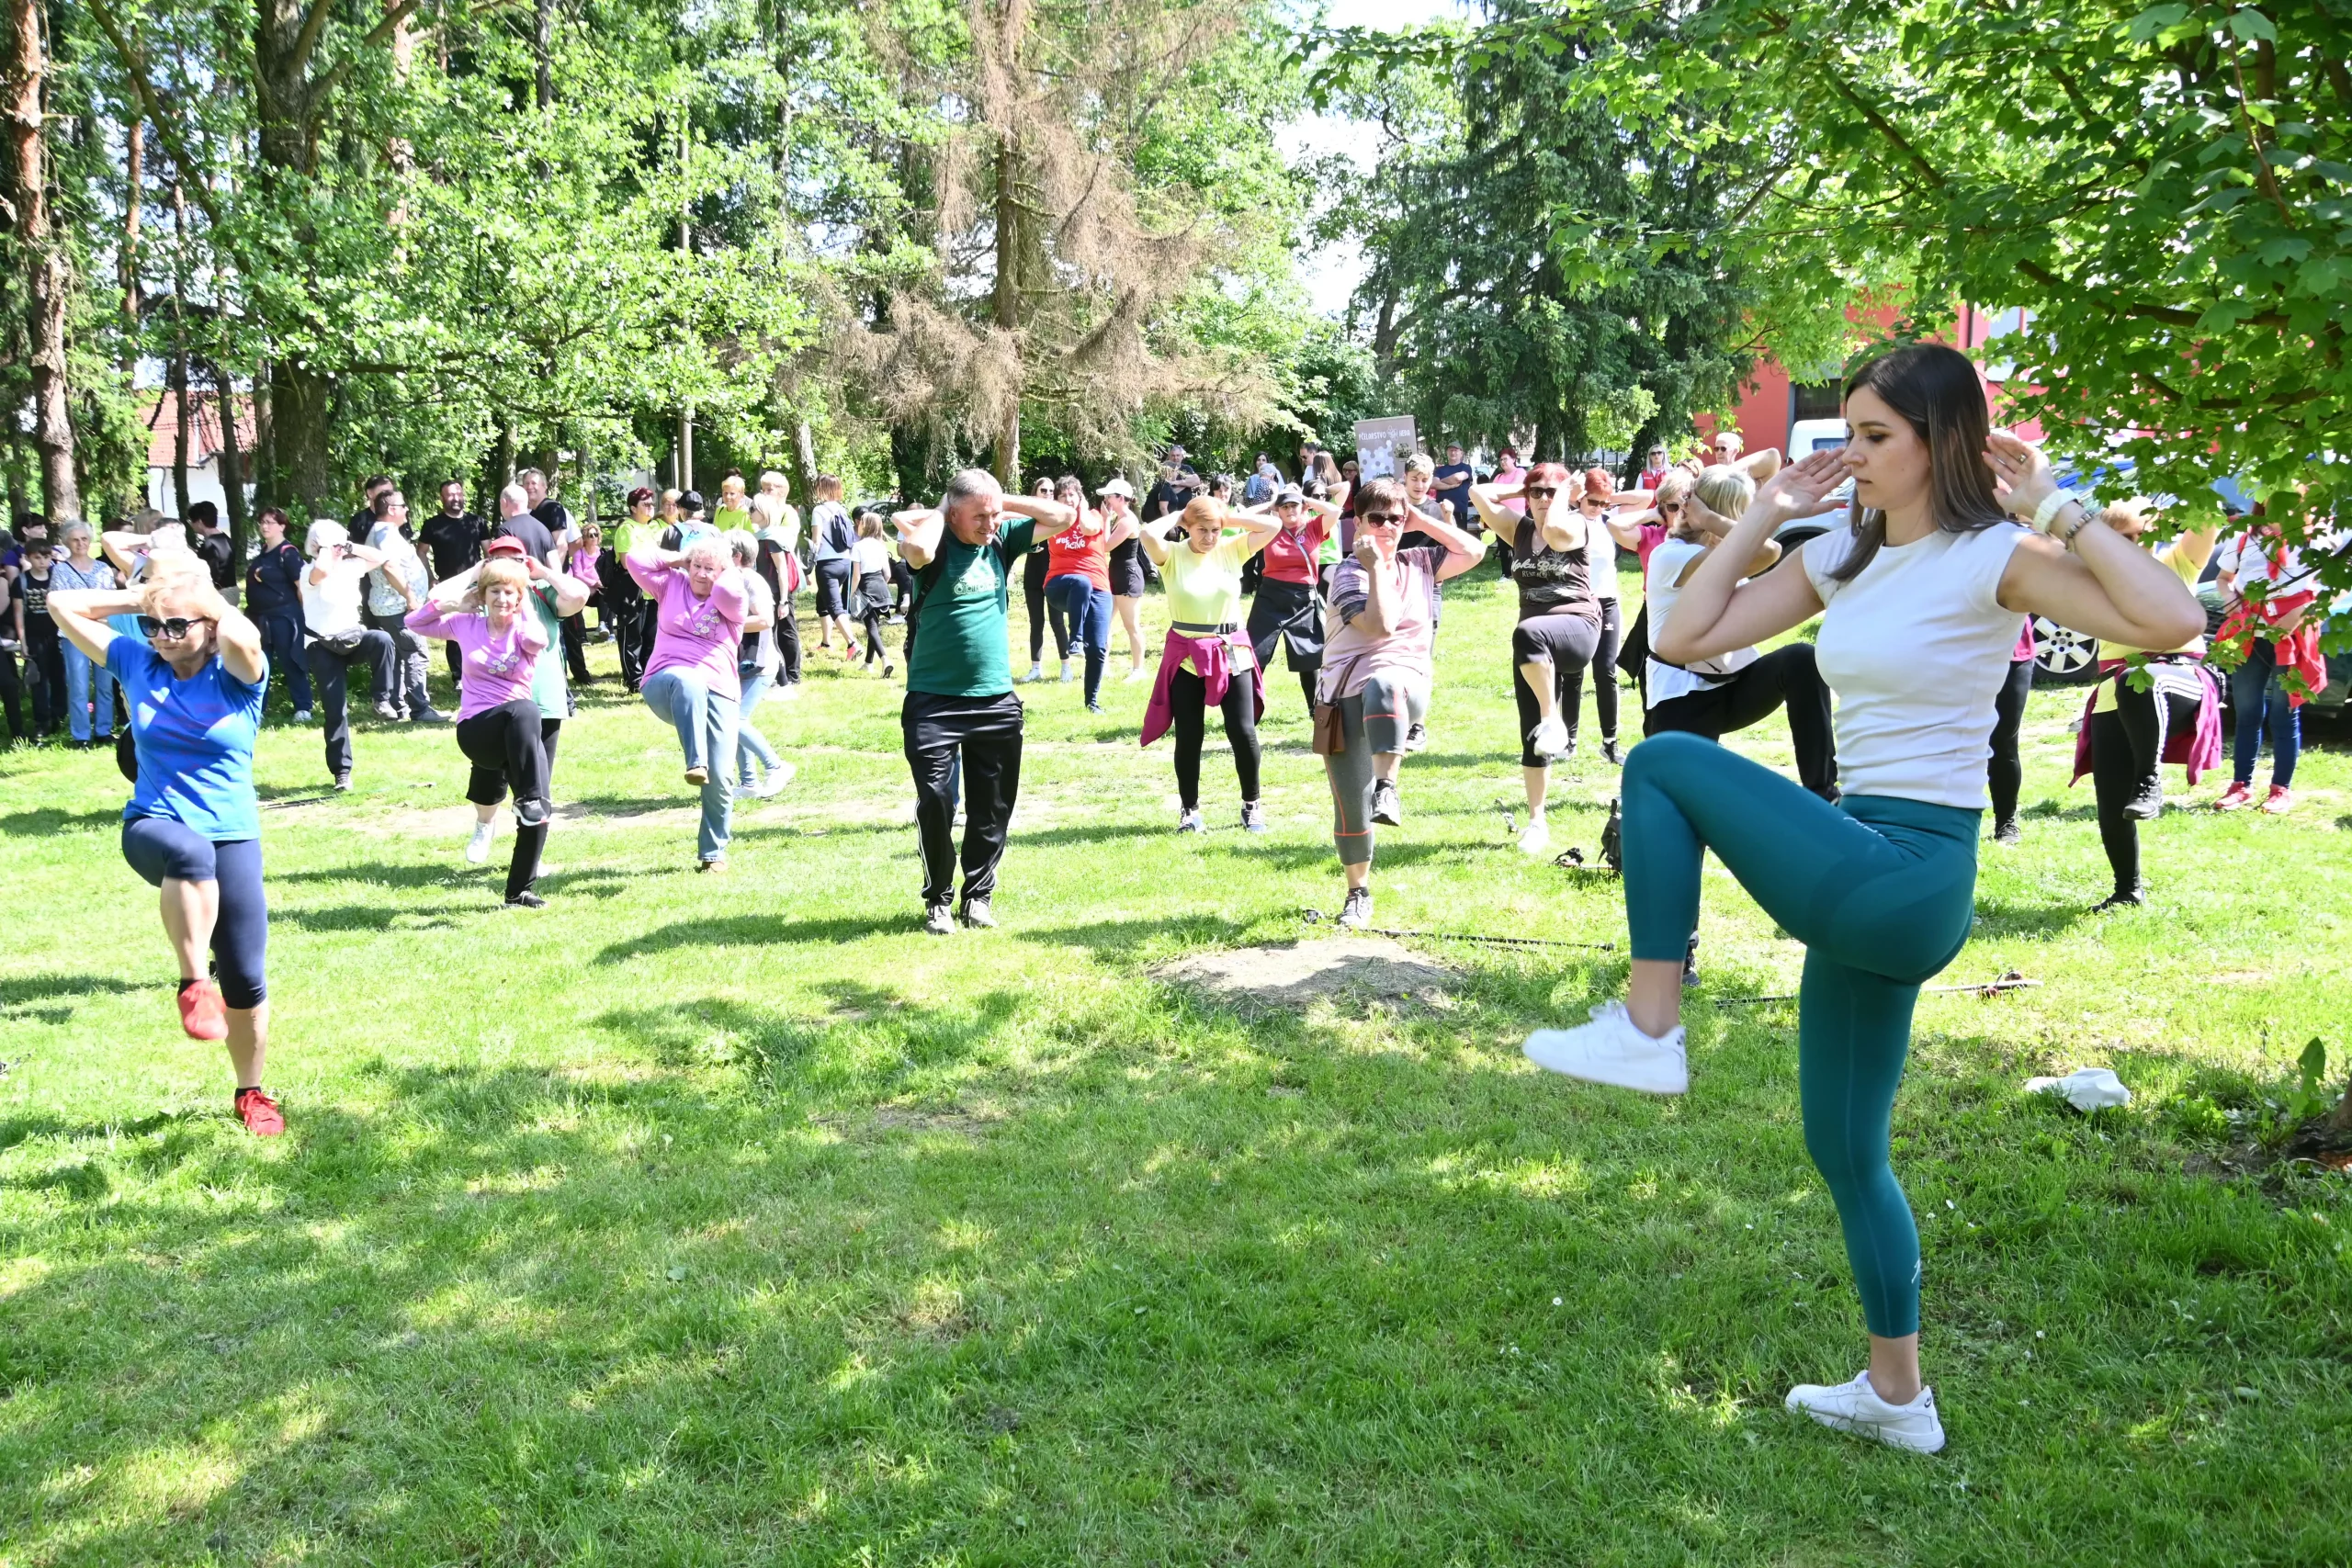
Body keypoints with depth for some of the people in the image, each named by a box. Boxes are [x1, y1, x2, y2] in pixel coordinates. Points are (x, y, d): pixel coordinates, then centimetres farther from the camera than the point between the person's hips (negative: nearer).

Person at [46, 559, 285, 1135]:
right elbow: (62, 604, 9)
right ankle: (194, 985, -30)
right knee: (191, 851, -41)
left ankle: (251, 1094, 23)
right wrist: (140, 599, 5)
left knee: (247, 982, 1)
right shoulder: (136, 662, 6)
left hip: (232, 837, -1)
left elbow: (243, 638, -28)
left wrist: (209, 594, -9)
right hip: (152, 827, 1)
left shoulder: (237, 675, -4)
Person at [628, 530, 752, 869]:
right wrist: (678, 557, 12)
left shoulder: (732, 602, 10)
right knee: (688, 682, -41)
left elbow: (730, 592, -15)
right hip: (666, 685, -1)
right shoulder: (671, 586, 16)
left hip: (719, 693, 1)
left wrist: (728, 570, 5)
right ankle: (695, 764, -54)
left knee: (719, 779, -6)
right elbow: (636, 559, 5)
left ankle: (714, 851, 11)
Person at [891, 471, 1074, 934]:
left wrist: (1006, 503, -1)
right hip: (934, 701, -4)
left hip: (996, 701, 5)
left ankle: (978, 894, 25)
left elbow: (1064, 518, 5)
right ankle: (938, 900, 11)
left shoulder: (1001, 540, 5)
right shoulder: (935, 543, -9)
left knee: (992, 807, 10)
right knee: (935, 802, -5)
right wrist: (937, 514, -14)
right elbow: (916, 549, -34)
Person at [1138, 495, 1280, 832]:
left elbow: (1273, 526, -6)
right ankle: (1189, 808, 21)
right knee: (1189, 737, 5)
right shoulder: (1172, 555, -7)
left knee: (1243, 732, 0)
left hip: (1232, 655, 2)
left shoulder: (1232, 550, 1)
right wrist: (1177, 515, -10)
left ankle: (1251, 804, 17)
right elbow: (1148, 534, -27)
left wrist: (1228, 515, -5)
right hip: (1186, 658, -1)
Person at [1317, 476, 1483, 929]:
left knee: (1382, 687, -41)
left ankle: (1386, 787, -41)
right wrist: (1375, 565, -12)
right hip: (1345, 694, -1)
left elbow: (1472, 552, 9)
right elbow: (1380, 625, -16)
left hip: (1405, 683, 1)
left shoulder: (1418, 563, 14)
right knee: (1350, 803, 1)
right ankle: (1359, 892, 20)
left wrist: (1422, 519, 8)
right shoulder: (1350, 573, -2)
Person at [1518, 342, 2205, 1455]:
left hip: (1913, 880, -8)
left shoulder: (1992, 558, -11)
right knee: (1844, 1148, 17)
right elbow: (1684, 640, 9)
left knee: (1666, 763, -13)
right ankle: (1897, 1396, 32)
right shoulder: (1845, 558, 10)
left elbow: (2170, 622, -26)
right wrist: (1766, 514, 8)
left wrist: (2055, 506, -18)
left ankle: (1648, 1031, -8)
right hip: (1857, 882, 8)